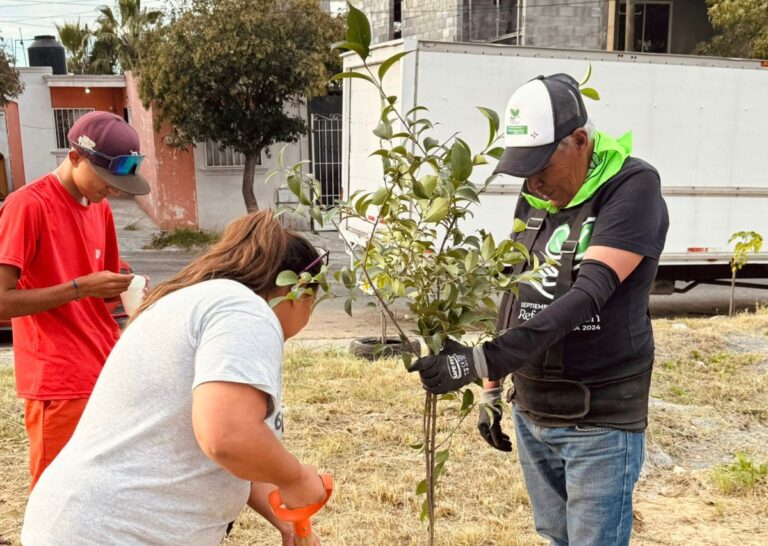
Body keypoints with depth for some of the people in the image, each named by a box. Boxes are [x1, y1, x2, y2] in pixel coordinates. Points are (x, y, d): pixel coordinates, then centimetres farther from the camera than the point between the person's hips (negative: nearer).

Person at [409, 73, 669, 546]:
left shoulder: (633, 186, -15)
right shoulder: (534, 197, 5)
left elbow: (589, 294, -27)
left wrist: (483, 360, -33)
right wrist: (493, 387, 14)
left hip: (601, 422, -6)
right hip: (531, 415, 6)